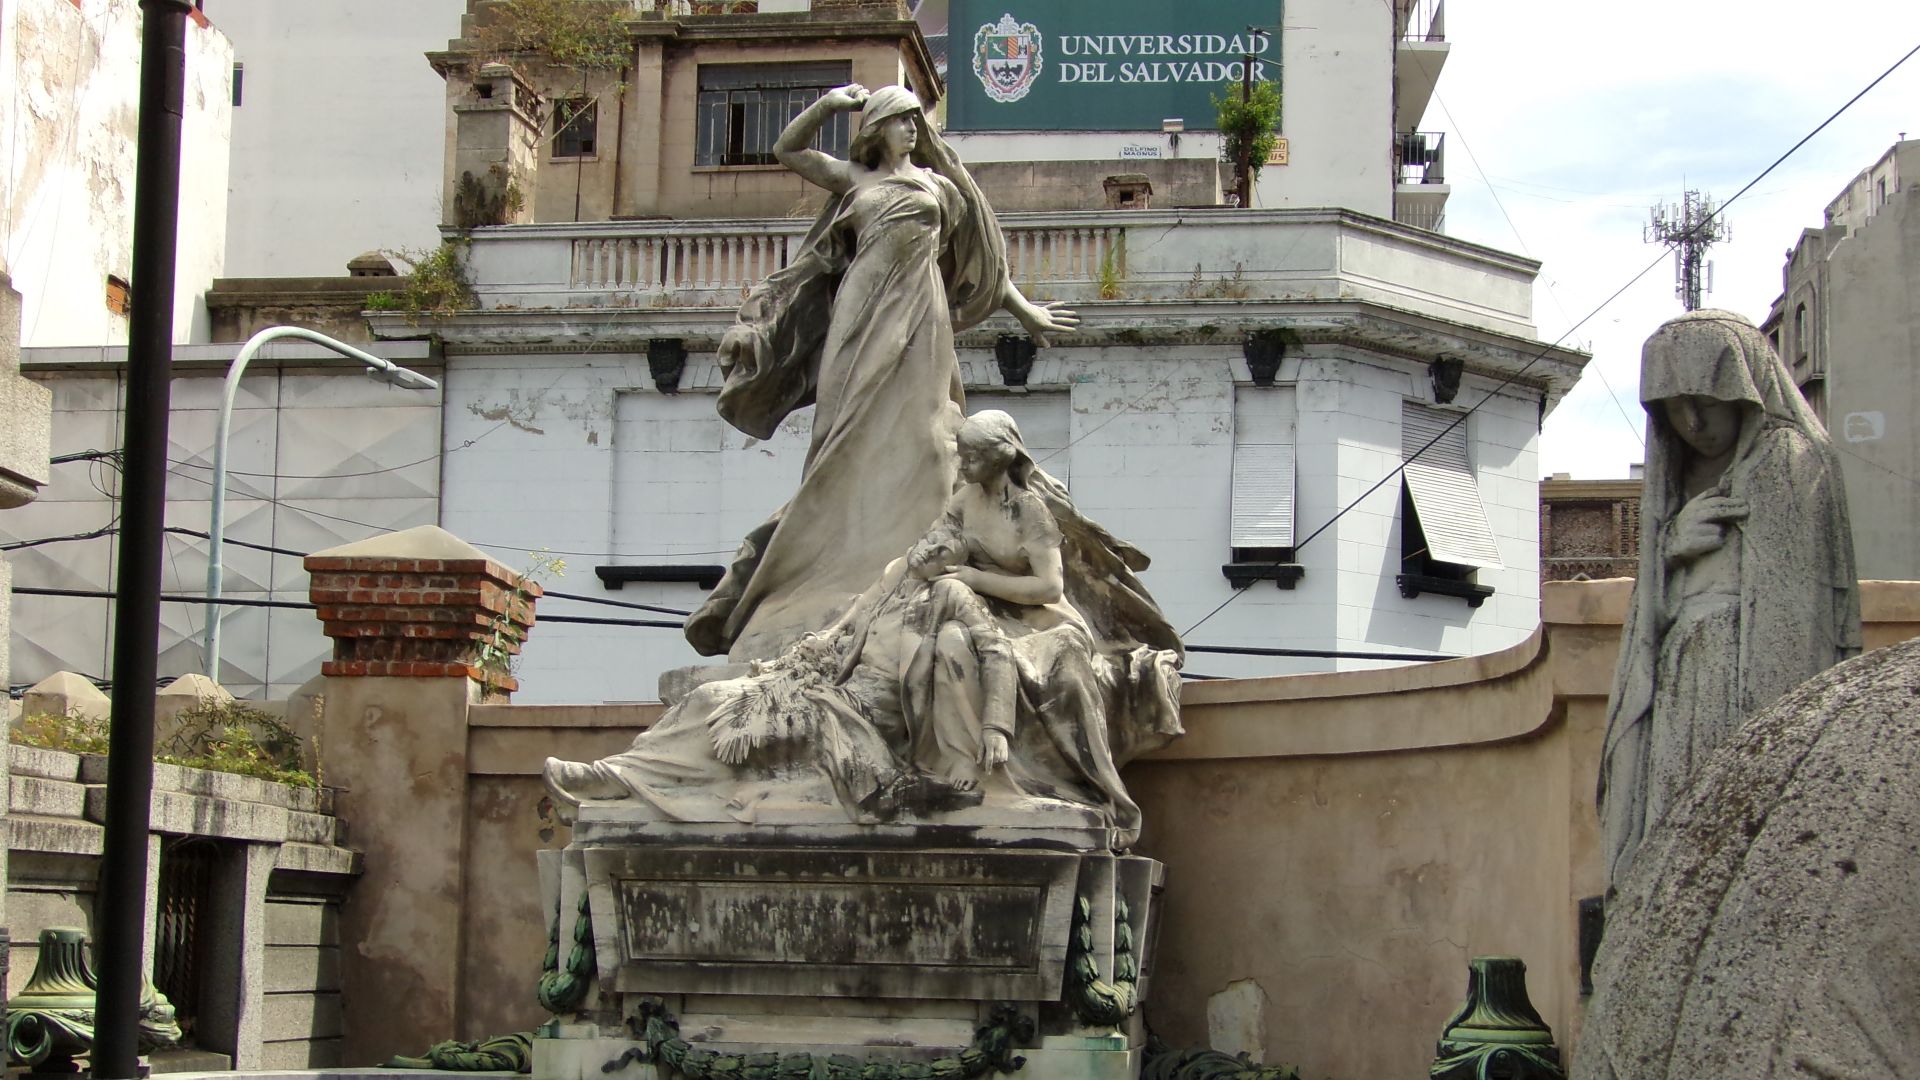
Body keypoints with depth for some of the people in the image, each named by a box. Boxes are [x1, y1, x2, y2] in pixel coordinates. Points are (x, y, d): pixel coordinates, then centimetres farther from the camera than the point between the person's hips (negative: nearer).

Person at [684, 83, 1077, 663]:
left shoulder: (941, 187, 18)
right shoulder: (855, 180, 16)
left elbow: (985, 264, 25)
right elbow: (787, 149, 18)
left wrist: (1026, 311, 27)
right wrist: (827, 105, 7)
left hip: (918, 321, 0)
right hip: (862, 317, 0)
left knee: (910, 437, -11)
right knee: (851, 444, -7)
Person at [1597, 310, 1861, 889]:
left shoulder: (1796, 464, -3)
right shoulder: (1680, 479, 21)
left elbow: (1797, 610, -11)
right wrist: (1675, 543, 0)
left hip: (1749, 694, -7)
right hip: (1678, 699, 7)